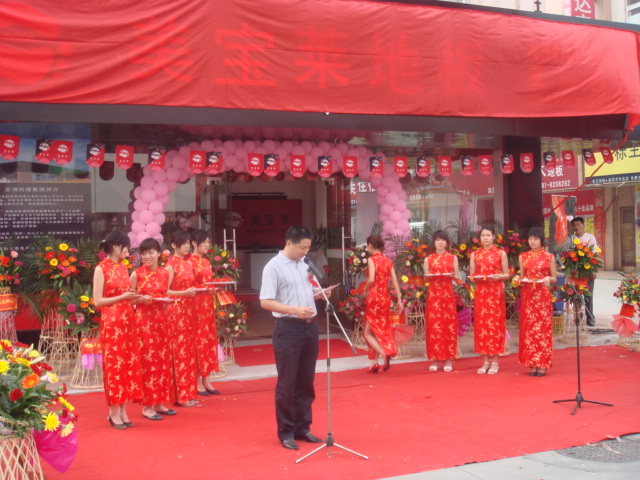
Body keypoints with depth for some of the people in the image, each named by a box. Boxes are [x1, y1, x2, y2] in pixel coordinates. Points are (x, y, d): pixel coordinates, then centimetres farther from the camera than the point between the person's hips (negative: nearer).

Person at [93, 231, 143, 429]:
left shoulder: (123, 268, 14)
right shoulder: (101, 269, -7)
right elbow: (98, 301, -12)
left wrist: (136, 298, 2)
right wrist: (123, 297, -18)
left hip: (127, 321, 7)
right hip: (111, 322, -7)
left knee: (128, 363, 6)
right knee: (114, 364, -3)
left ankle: (123, 411, 13)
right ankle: (114, 413, 5)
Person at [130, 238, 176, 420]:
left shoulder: (165, 273, 7)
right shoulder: (137, 274, -5)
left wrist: (166, 300, -5)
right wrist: (141, 299, -20)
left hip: (160, 319, 5)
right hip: (143, 320, -5)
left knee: (162, 360, 8)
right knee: (147, 361, -4)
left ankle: (159, 403, 18)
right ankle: (147, 406, 4)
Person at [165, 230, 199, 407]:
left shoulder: (188, 264, 14)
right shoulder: (171, 265, -9)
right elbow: (164, 291, -14)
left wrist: (195, 290, 4)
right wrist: (185, 293, -22)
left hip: (188, 310, 8)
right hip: (176, 310, -8)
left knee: (189, 351, 9)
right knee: (179, 351, -4)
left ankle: (189, 393, 15)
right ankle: (181, 396, 2)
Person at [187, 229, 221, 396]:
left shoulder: (207, 262, 16)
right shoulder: (189, 262, -8)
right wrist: (203, 288, -23)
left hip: (208, 304, 8)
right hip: (195, 304, -8)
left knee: (209, 340, 8)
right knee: (197, 340, -5)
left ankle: (206, 380, 14)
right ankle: (197, 382, 2)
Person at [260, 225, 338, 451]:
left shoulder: (305, 264, 11)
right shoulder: (273, 267, -11)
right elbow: (265, 302, -17)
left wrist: (320, 293, 1)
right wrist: (295, 310, -25)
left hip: (310, 327, 7)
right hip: (288, 329, -7)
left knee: (306, 381, 13)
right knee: (287, 383, 1)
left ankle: (302, 427, 25)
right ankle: (286, 432, 13)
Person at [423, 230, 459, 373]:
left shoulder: (453, 258, 9)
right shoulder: (428, 259, 9)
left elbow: (457, 277, 8)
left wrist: (450, 275, -12)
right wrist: (430, 276, -12)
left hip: (448, 294, 0)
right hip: (433, 294, 0)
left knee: (449, 325, -2)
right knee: (434, 325, -4)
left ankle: (449, 359, 3)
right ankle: (435, 359, 1)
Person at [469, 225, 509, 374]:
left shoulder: (501, 253, 4)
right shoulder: (475, 255, 10)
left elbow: (506, 275, 5)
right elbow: (471, 276, 11)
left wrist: (498, 277, -14)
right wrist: (476, 278, -10)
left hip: (496, 292, -2)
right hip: (480, 292, 2)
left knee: (495, 323, -3)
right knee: (481, 323, 1)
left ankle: (494, 361, 4)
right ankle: (486, 360, 10)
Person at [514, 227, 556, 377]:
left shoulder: (549, 257, 2)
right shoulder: (523, 257, 10)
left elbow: (554, 278, 5)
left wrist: (548, 279, -15)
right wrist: (518, 279, -7)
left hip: (543, 297, -2)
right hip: (527, 296, 2)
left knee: (543, 328, -3)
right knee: (528, 329, 1)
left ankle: (542, 364, 2)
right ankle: (532, 364, 6)